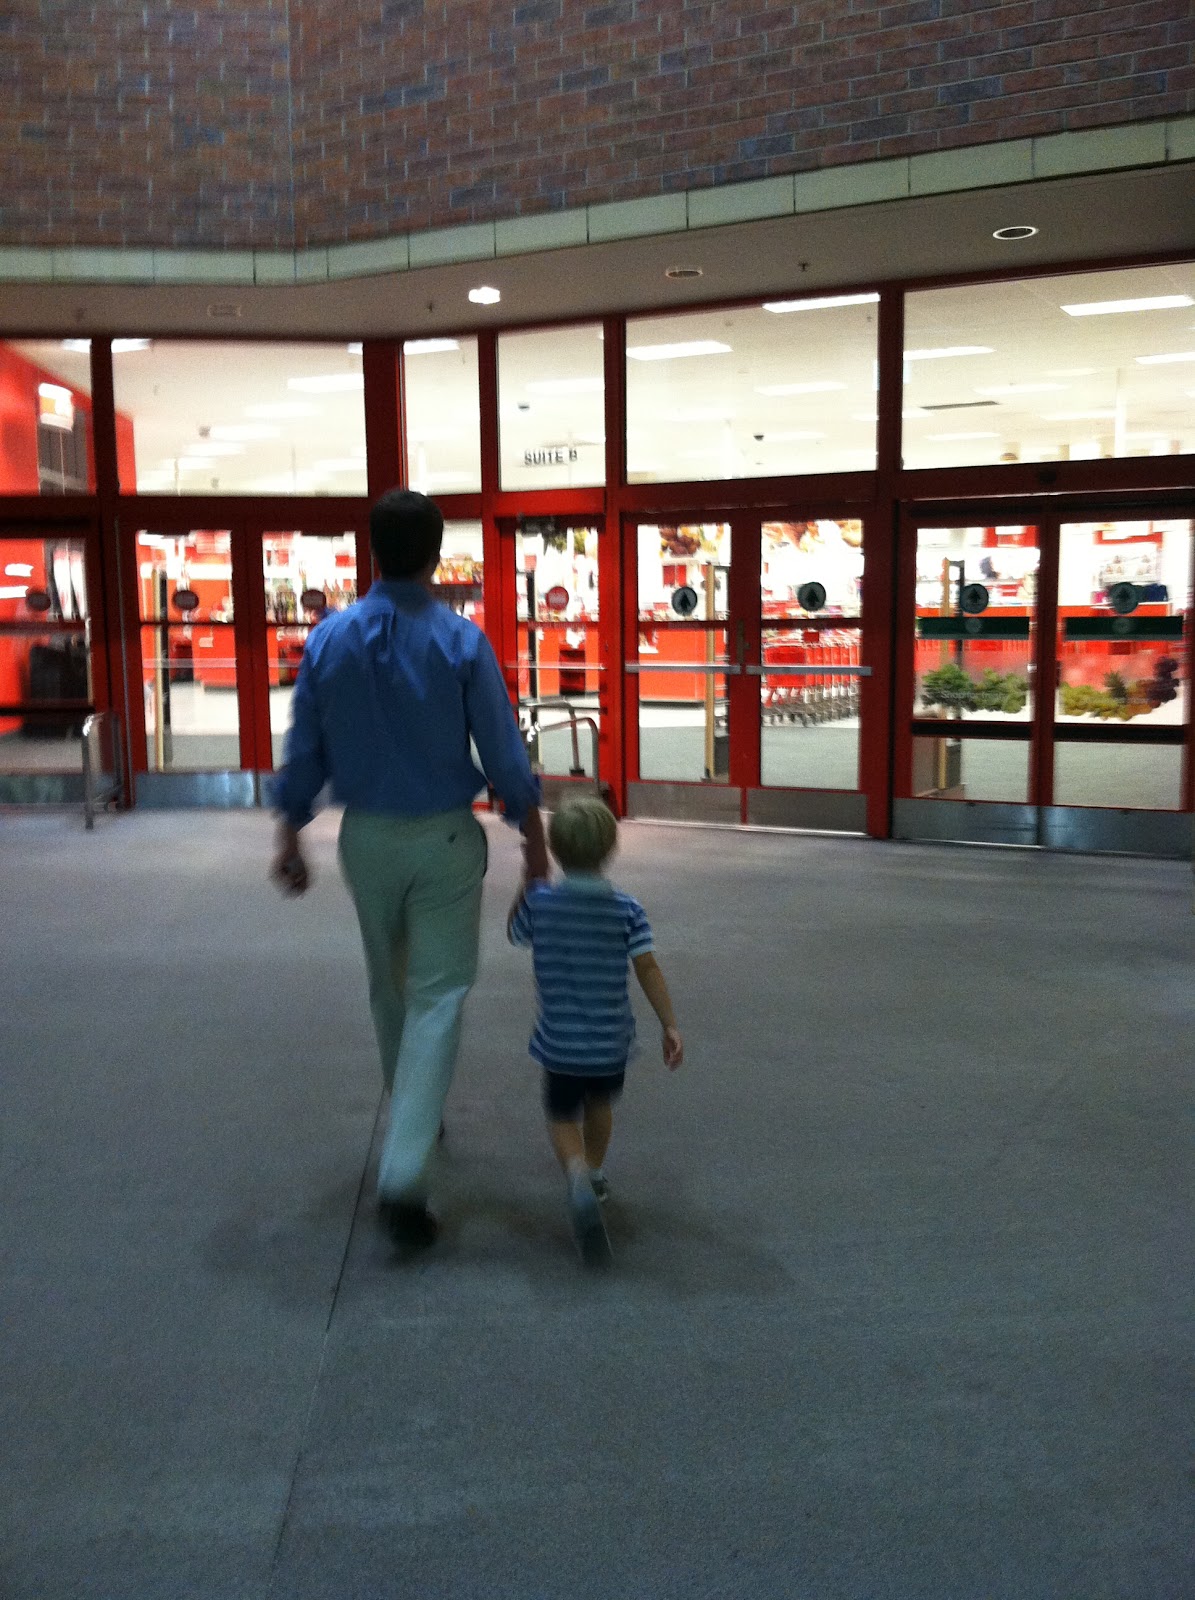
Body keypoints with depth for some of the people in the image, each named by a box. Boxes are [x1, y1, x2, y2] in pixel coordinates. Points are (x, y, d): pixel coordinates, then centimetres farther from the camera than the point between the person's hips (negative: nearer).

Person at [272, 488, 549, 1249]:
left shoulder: (329, 638, -4)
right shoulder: (461, 641, -13)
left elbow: (304, 750, 1)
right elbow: (505, 755, -11)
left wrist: (291, 837, 11)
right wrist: (535, 842, 0)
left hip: (366, 838, 4)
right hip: (443, 840, -3)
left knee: (389, 988, 23)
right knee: (439, 996, 0)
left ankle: (414, 1117, 42)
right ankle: (404, 1172, -9)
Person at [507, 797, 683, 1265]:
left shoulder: (539, 901, -9)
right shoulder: (627, 910, -10)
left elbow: (515, 932, 12)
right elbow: (647, 969, -14)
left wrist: (528, 880, 16)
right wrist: (670, 1025, -10)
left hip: (560, 1042, -1)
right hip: (611, 1041, 2)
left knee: (562, 1117, 13)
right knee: (599, 1104, 28)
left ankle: (579, 1179, -16)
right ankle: (594, 1174, 47)